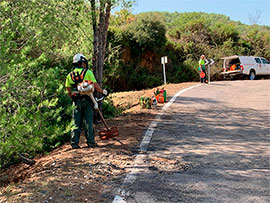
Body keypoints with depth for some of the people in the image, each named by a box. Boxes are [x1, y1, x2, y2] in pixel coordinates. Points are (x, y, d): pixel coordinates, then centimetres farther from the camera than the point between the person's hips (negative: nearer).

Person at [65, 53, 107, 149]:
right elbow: (95, 85, -5)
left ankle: (74, 143, 5)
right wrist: (102, 91, 10)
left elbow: (68, 90, 9)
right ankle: (90, 142, 6)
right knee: (88, 122, 3)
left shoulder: (70, 75, 10)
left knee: (77, 123, 8)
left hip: (77, 102, 3)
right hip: (87, 100, -3)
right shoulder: (88, 72, -2)